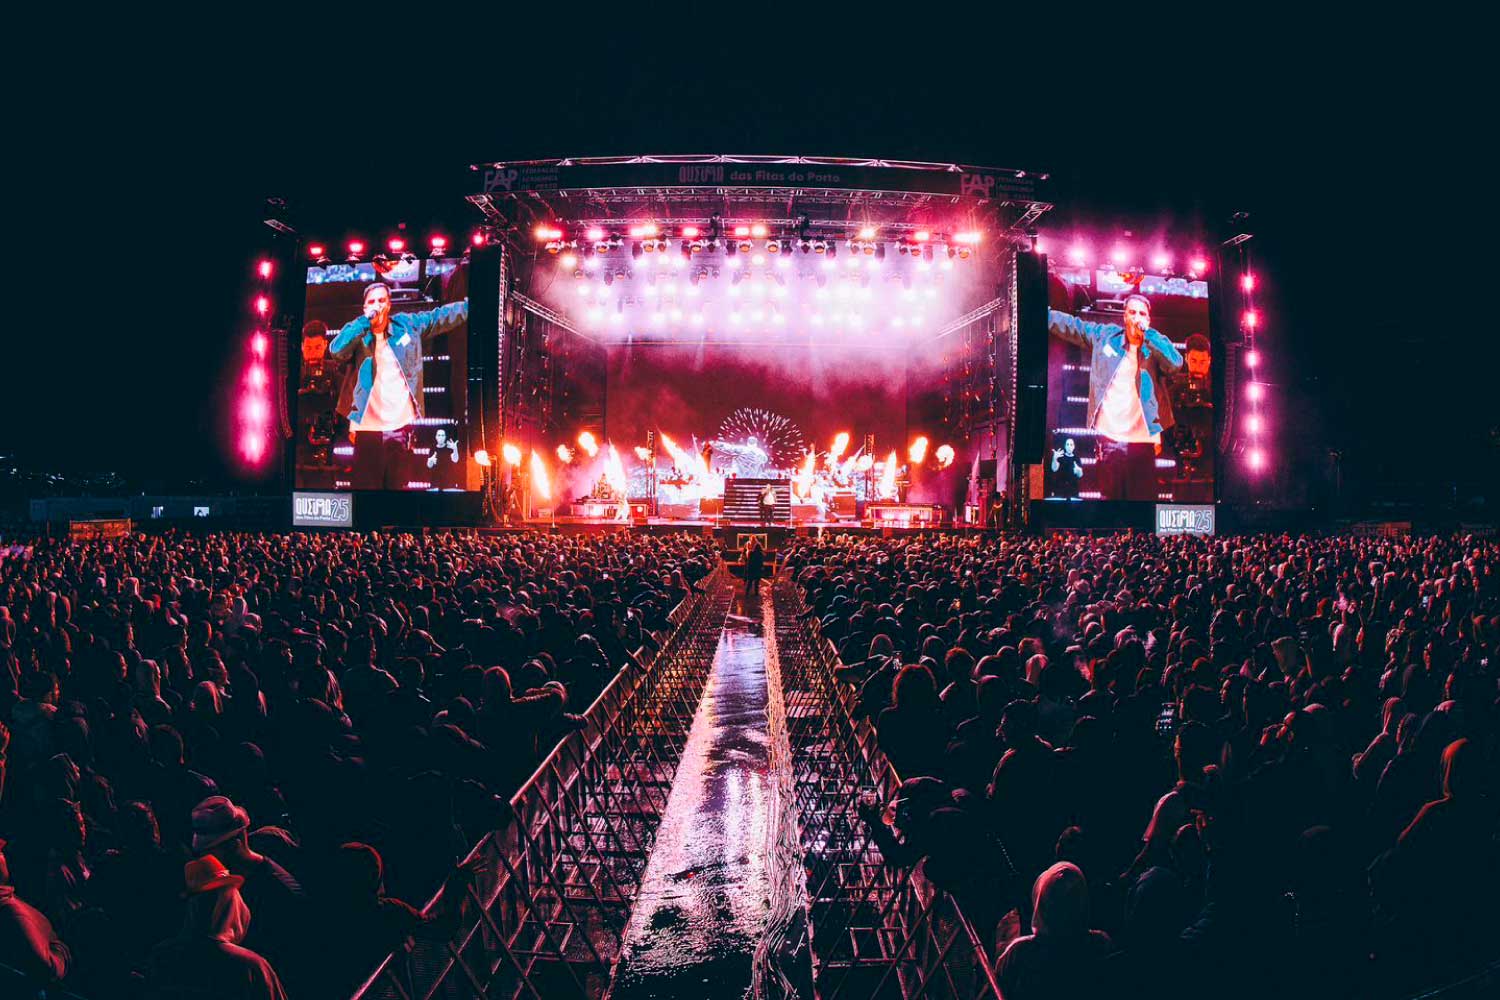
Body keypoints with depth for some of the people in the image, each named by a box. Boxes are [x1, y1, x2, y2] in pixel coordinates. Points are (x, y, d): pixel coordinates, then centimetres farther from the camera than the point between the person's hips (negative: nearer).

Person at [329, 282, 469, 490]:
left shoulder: (408, 324, 8)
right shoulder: (358, 333, 4)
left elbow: (443, 315, 12)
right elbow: (336, 349, -15)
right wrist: (366, 320, -15)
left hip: (401, 425, 1)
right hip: (368, 426, -1)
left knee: (397, 485, 8)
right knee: (365, 486, 1)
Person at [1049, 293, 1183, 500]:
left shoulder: (1156, 345, 3)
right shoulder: (1105, 335, 8)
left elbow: (1175, 363, -16)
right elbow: (1069, 325, 15)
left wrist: (1147, 333, -16)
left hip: (1142, 439, -2)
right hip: (1107, 437, 2)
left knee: (1144, 498, 1)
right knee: (1111, 497, 10)